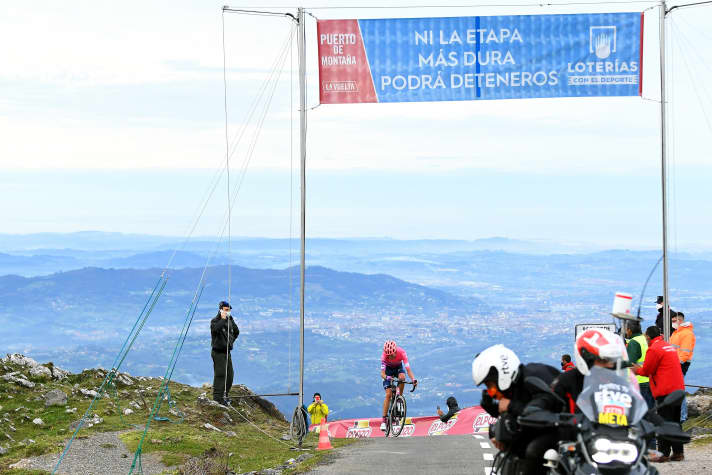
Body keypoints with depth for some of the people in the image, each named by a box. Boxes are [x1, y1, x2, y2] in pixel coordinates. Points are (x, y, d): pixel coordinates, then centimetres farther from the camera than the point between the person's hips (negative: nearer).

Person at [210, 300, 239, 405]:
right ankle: (217, 398, -10)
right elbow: (216, 329, -31)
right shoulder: (215, 321, -9)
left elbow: (236, 332, 27)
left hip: (227, 352, 8)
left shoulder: (229, 320, 14)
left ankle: (224, 396, 23)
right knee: (220, 374, -12)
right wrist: (223, 319, -25)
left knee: (230, 375, 11)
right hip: (218, 352, -8)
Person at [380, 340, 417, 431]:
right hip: (388, 369, -1)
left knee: (402, 377, -35)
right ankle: (384, 420, -9)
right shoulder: (384, 355, -35)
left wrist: (413, 379, -57)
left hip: (399, 367, 1)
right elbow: (382, 373, -38)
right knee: (388, 394, -12)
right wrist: (386, 377, -61)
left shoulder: (401, 352, -35)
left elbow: (408, 369, -40)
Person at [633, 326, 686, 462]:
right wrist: (641, 368, 19)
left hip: (665, 391, -9)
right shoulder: (669, 346, 18)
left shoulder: (654, 349, -11)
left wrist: (637, 370, 14)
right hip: (678, 389, 9)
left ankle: (663, 453, -5)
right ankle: (678, 452, 13)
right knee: (675, 422, 12)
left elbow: (647, 371, -6)